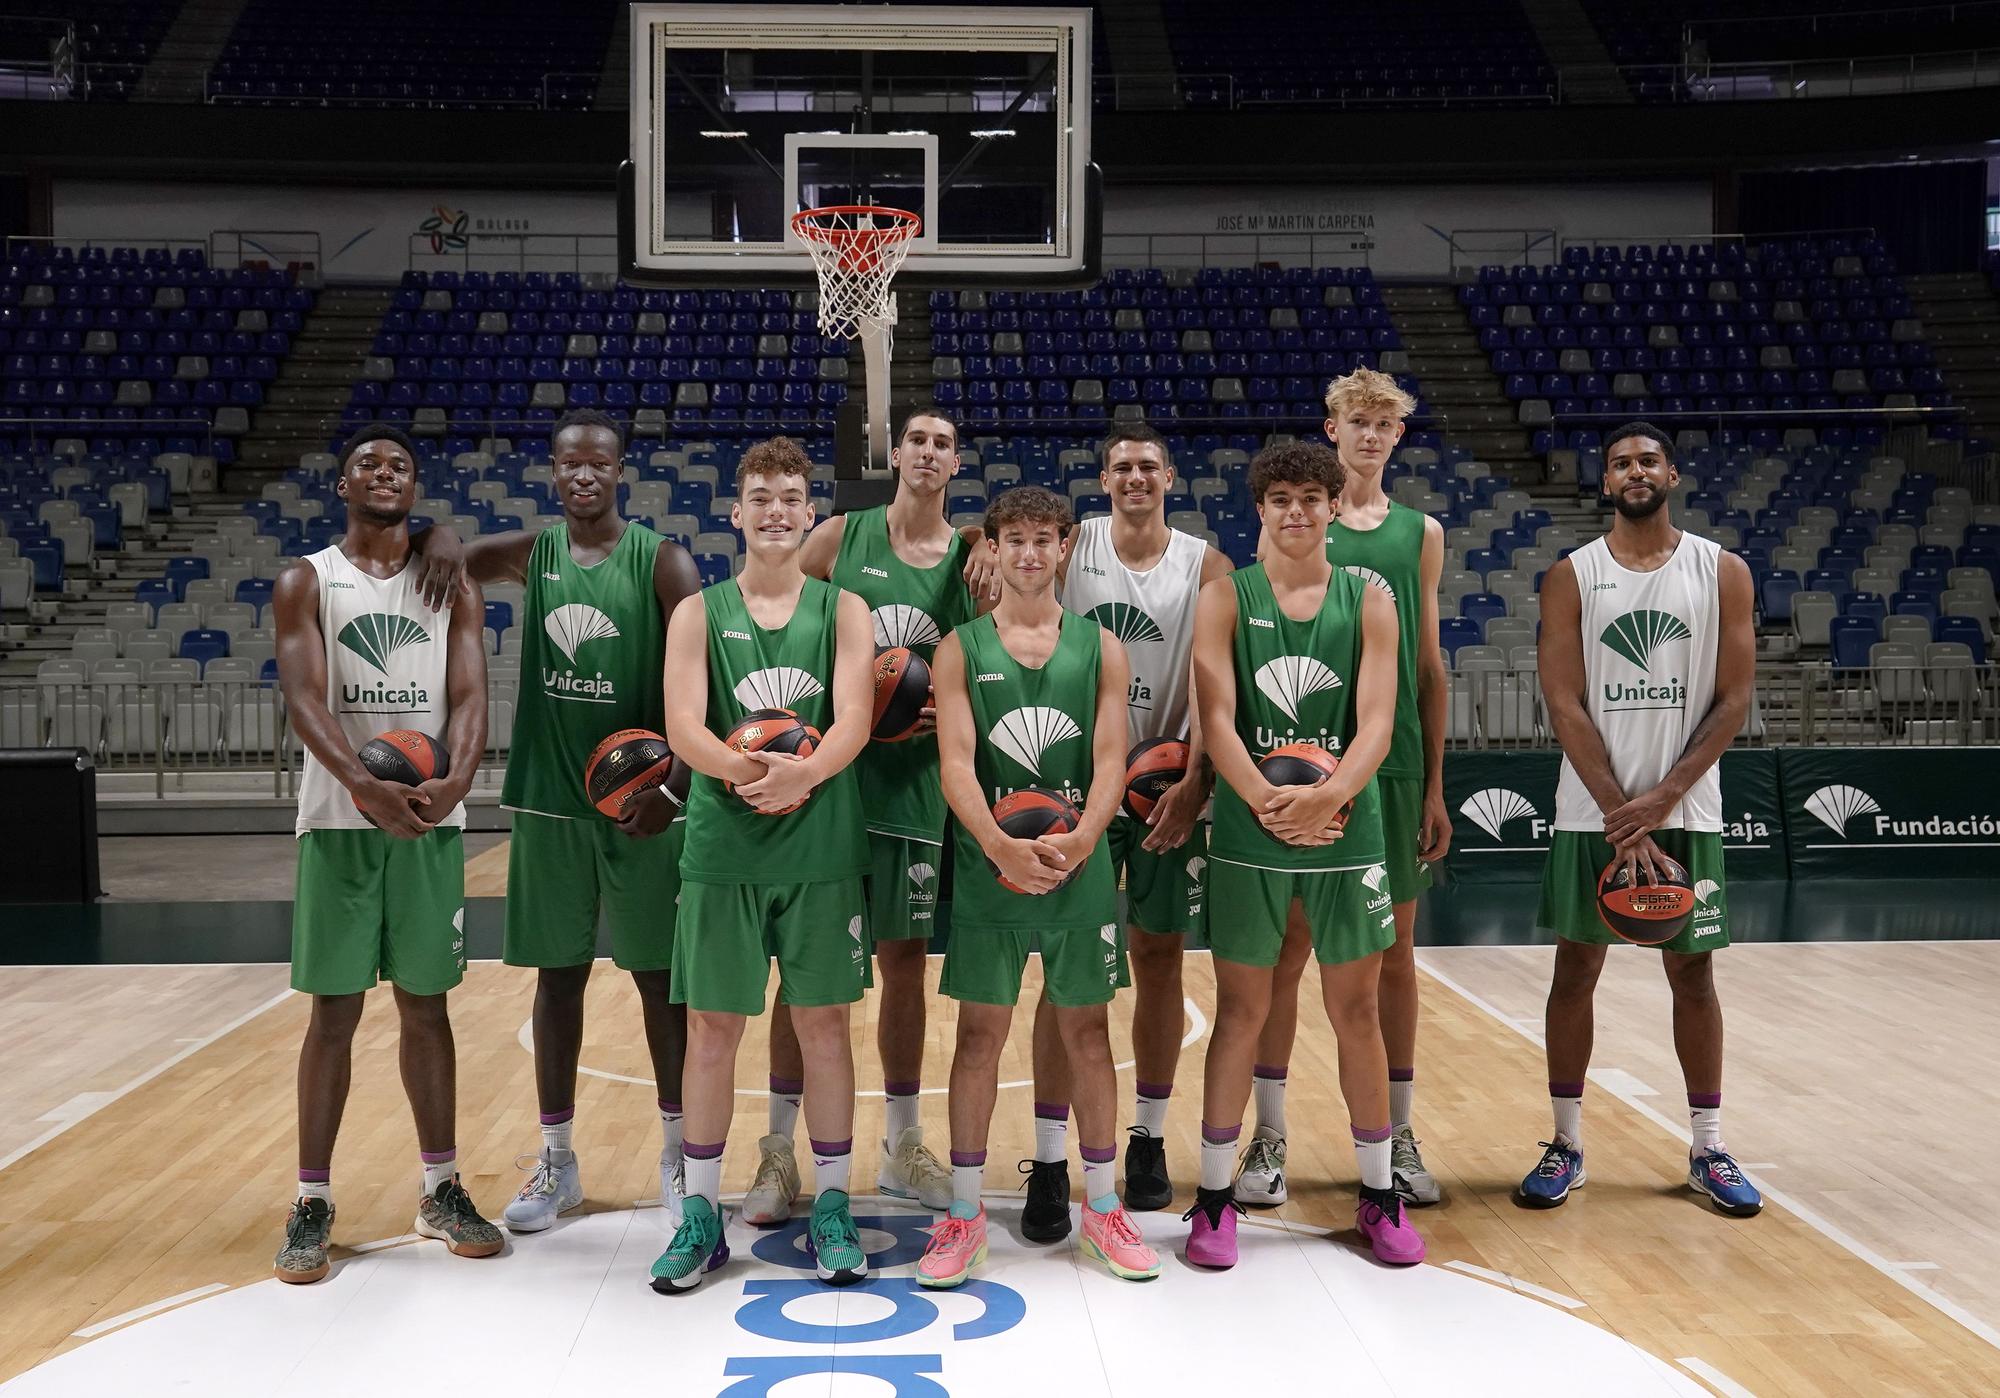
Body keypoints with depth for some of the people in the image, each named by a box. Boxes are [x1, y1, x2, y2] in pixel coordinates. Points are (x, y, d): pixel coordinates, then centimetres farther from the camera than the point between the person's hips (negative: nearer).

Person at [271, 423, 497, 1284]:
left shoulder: (451, 585, 8)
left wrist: (456, 779, -25)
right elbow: (303, 697, -12)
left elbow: (468, 695, -3)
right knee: (334, 1013, 2)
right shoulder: (307, 582, 2)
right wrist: (364, 783, -31)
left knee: (426, 1007, 10)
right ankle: (313, 1203, 12)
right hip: (340, 820, -2)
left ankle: (441, 1190, 20)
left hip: (431, 820, 2)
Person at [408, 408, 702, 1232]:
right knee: (557, 976, 9)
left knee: (659, 977, 5)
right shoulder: (531, 554, 5)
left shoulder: (660, 561, -6)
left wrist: (674, 784, -21)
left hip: (640, 801, -3)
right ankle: (556, 1162, 20)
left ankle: (679, 1154, 18)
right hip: (548, 799, 3)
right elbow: (444, 558, 11)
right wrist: (440, 541, -14)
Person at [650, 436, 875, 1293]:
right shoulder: (698, 613, 4)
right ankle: (701, 1214, 19)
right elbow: (683, 727, -8)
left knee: (824, 1027, 7)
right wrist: (743, 769, -28)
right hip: (723, 848, 0)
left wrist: (803, 773, -29)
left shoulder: (842, 610, 5)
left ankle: (831, 1210, 21)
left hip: (822, 848, 0)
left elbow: (853, 721, -8)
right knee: (711, 1031, 6)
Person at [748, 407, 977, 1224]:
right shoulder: (840, 537, 0)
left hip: (917, 781, 2)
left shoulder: (974, 558, 4)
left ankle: (903, 1149, 25)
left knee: (905, 963, 10)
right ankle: (780, 1154, 14)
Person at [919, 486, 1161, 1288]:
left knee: (1087, 1029, 8)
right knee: (979, 1032, 4)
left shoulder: (1100, 648, 5)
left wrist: (1080, 842, -19)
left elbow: (1110, 761, -2)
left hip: (1080, 865, 1)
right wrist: (1001, 845, -23)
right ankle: (965, 1214, 15)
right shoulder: (961, 649, 2)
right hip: (987, 864, -1)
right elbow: (955, 763, -7)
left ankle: (1102, 1207, 21)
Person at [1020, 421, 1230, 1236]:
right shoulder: (1072, 546, 3)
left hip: (1168, 786, 1)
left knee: (1159, 960, 9)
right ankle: (1049, 1163, 3)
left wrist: (1194, 780, -17)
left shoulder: (1204, 565, 1)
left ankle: (1149, 1139, 25)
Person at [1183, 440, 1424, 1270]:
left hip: (1347, 830, 1)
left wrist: (1330, 795, -24)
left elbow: (1377, 723, -7)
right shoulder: (1227, 597, 0)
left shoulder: (1369, 602, 4)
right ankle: (1215, 1197, 17)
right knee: (1240, 1013, 6)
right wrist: (1268, 803, -23)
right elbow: (1216, 719, -10)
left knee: (1356, 1013, 10)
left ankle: (1379, 1196, 24)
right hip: (1247, 835, -1)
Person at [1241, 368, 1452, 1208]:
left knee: (1394, 949, 9)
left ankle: (1398, 1136, 20)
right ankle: (1269, 1138, 12)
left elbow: (1428, 666, 11)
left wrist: (1435, 785, 7)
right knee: (1288, 946, 2)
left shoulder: (1421, 533, 10)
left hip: (1395, 765, 2)